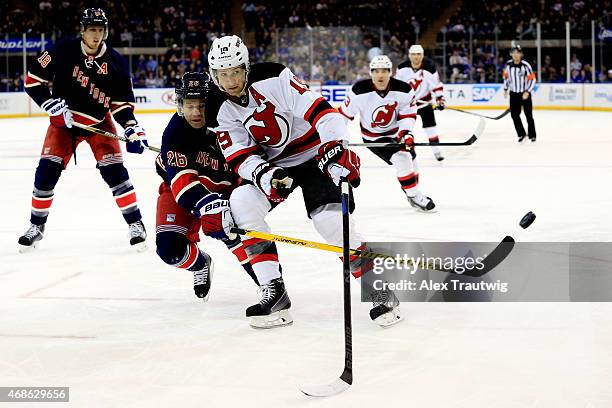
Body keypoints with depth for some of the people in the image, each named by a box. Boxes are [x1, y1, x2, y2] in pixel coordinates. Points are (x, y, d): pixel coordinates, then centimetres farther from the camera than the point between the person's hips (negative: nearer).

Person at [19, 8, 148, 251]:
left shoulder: (115, 62, -10)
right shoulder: (63, 52, -16)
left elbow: (122, 101, -3)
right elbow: (33, 79, -10)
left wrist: (131, 127, -18)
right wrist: (52, 105, -20)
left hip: (99, 122, 1)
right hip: (64, 120, 0)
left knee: (113, 168, -12)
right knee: (47, 169, -7)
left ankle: (135, 223, -2)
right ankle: (36, 226, 10)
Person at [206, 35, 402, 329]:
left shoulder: (274, 79, -21)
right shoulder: (221, 111, -6)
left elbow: (318, 109, -27)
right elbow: (240, 157, -11)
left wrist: (338, 150, -38)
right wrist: (265, 175, -32)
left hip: (312, 154, -5)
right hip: (271, 164, 5)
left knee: (328, 217, -24)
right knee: (241, 202, -20)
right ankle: (274, 292, -16)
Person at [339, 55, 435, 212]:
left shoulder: (403, 90, -19)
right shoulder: (360, 91, -26)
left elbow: (408, 114, -10)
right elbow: (344, 114, -16)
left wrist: (405, 132, -25)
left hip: (397, 131, 5)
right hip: (373, 136, -5)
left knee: (411, 160, 13)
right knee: (402, 159, -20)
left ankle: (414, 193, 37)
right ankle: (414, 196, -5)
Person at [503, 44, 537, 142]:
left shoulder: (525, 65, -16)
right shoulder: (508, 64, -2)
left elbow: (532, 79, -14)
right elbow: (506, 76, 15)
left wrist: (527, 92, -20)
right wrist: (505, 89, 13)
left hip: (525, 93, -4)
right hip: (514, 94, 4)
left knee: (528, 115, 0)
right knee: (514, 114, 0)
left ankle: (532, 135, 12)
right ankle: (521, 134, 15)